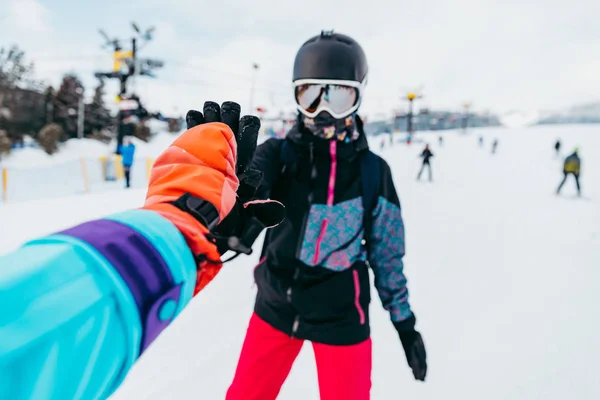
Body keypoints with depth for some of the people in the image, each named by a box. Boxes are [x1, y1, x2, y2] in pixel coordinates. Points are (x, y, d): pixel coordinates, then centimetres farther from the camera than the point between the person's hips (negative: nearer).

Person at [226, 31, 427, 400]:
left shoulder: (373, 172, -8)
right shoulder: (278, 154, -8)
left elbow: (387, 254, 1)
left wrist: (404, 321, 6)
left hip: (341, 318, -1)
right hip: (275, 308, 2)